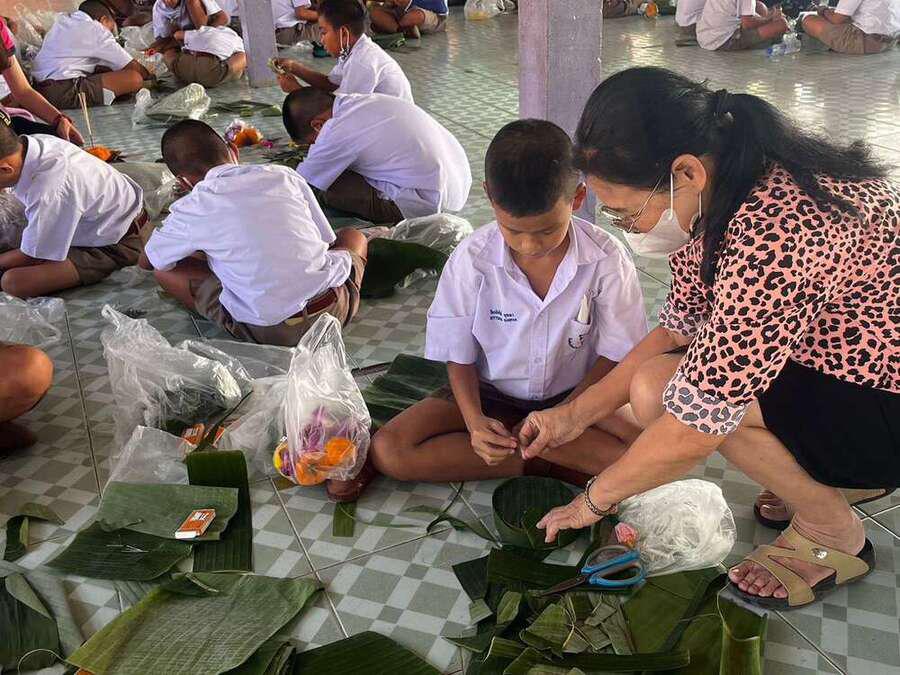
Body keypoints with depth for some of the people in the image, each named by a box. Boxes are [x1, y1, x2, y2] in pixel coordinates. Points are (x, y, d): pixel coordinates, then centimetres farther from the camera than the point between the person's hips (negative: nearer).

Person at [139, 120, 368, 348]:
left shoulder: (190, 210, 3)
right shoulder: (284, 175, 8)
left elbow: (146, 262, 23)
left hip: (267, 332, -2)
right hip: (331, 310, 3)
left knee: (164, 270, 14)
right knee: (352, 236, 33)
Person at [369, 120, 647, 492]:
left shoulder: (606, 258, -19)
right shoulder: (473, 259, -18)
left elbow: (615, 354, -9)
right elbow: (459, 355, -8)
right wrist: (475, 422, -25)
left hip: (574, 395, 0)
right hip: (491, 394, 1)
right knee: (388, 450, -21)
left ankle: (514, 443, -18)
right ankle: (544, 463, -17)